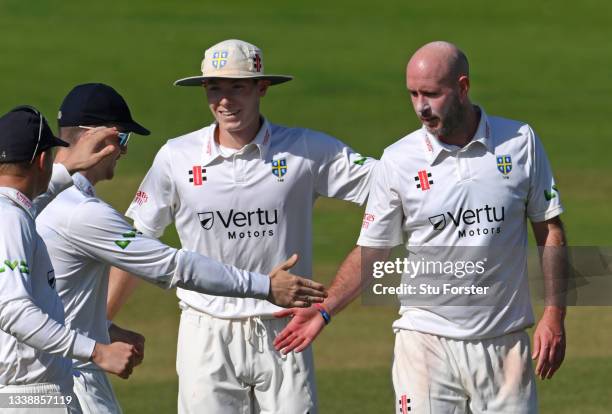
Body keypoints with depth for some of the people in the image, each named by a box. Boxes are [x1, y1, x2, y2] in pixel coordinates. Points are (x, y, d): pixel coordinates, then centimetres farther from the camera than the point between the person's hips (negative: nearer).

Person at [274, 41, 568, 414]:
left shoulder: (520, 142, 2)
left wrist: (554, 315, -1)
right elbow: (371, 252, 4)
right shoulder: (399, 160, -1)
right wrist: (323, 312, -8)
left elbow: (550, 230, 7)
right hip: (427, 341, -1)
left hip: (505, 342, 1)